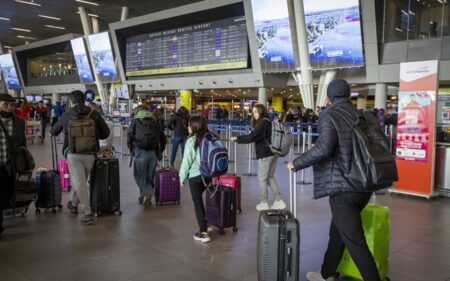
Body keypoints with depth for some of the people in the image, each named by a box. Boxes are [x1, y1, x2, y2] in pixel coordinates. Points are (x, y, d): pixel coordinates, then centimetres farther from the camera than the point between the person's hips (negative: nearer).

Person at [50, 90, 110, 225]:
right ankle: (74, 204, 38)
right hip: (90, 153, 2)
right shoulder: (94, 114, 5)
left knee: (79, 182, -3)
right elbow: (106, 133, 4)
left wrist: (52, 132, 48)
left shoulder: (66, 115, 6)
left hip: (73, 152, -2)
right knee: (81, 180, 19)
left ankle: (87, 213, -9)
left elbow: (53, 131, 23)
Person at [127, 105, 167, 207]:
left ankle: (146, 194, -11)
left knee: (140, 176, 6)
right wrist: (159, 152, 20)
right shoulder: (156, 122, 14)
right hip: (153, 153, 3)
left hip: (140, 152, -3)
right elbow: (163, 139, 13)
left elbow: (129, 139, -3)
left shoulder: (135, 122, 4)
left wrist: (132, 151, 9)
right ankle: (148, 196, 14)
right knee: (150, 176, 12)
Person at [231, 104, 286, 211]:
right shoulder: (269, 122, 13)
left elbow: (251, 137, -22)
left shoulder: (262, 123, -15)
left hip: (265, 154, -9)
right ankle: (279, 201, 16)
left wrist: (237, 138, -12)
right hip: (273, 152, 9)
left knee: (262, 178, 4)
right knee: (270, 177, 17)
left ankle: (265, 203, 12)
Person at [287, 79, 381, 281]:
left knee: (355, 242, 0)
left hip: (342, 188, -8)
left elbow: (323, 148, -26)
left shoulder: (329, 116, -10)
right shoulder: (366, 117, 9)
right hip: (364, 187, 8)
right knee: (337, 232, 22)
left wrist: (297, 163, -13)